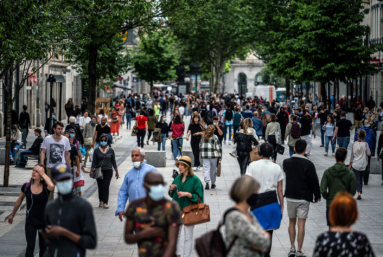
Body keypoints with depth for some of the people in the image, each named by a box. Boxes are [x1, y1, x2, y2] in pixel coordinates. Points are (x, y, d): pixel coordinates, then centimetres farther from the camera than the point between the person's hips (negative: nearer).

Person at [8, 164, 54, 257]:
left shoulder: (45, 187, -10)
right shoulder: (26, 187, -4)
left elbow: (51, 186, -37)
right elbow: (19, 201, 11)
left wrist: (43, 173, -26)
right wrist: (12, 215, 21)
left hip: (43, 221, 0)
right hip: (30, 221, 0)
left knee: (43, 247, 12)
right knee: (30, 246, -10)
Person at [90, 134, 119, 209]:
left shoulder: (111, 150, 5)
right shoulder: (96, 150, 3)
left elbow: (113, 162, 10)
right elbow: (94, 161, 4)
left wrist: (116, 172, 10)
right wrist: (91, 170, -4)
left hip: (108, 171, -1)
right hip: (99, 171, 1)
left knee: (106, 186, -9)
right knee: (100, 187, 5)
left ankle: (105, 203, -10)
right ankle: (101, 201, 20)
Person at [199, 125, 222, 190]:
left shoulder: (203, 137, 7)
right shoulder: (215, 137, -5)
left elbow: (200, 146, 13)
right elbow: (218, 147, -6)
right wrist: (220, 156, 0)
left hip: (204, 156, 2)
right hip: (213, 155, -2)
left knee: (206, 169, 0)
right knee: (213, 170, 11)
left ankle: (207, 182, -16)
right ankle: (213, 183, 20)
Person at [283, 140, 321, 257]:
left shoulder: (286, 163, -3)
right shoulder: (308, 164, -14)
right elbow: (314, 182, -10)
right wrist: (317, 196, 4)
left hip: (290, 196, 3)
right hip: (304, 198, -3)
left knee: (292, 222, 16)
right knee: (301, 224, 0)